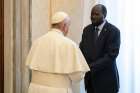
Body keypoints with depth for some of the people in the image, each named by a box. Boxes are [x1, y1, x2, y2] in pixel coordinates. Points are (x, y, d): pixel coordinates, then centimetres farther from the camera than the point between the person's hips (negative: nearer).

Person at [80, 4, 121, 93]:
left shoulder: (113, 31, -11)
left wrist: (91, 66, -25)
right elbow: (82, 49, 8)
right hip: (90, 77, 5)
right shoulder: (87, 30, 7)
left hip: (106, 79, -5)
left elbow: (111, 55, -18)